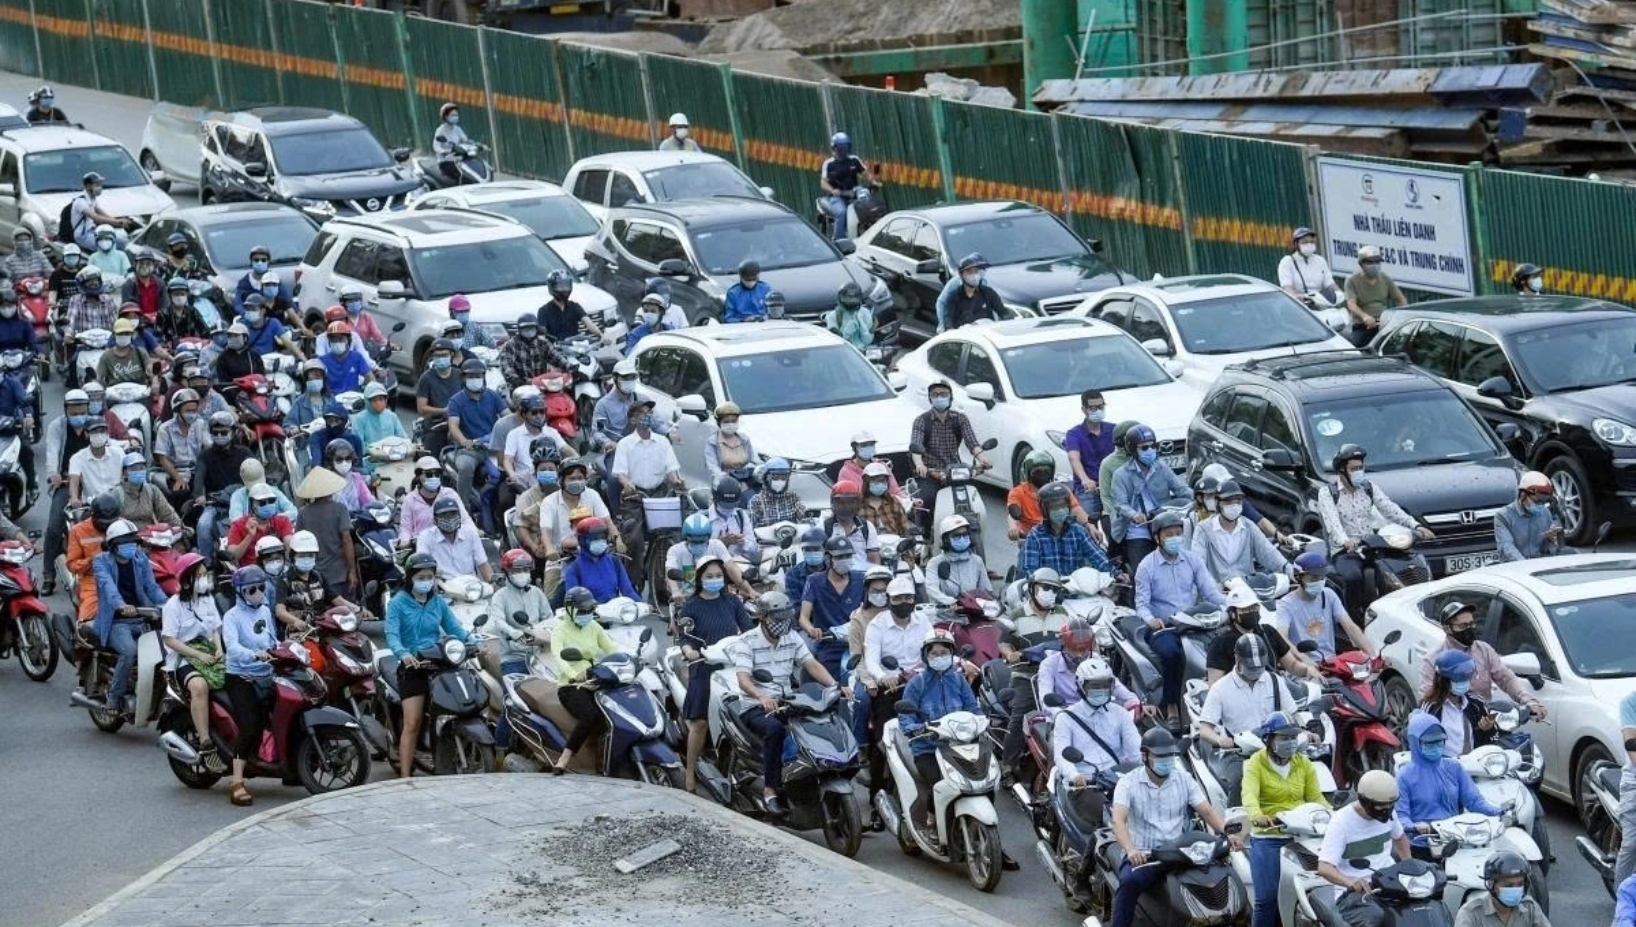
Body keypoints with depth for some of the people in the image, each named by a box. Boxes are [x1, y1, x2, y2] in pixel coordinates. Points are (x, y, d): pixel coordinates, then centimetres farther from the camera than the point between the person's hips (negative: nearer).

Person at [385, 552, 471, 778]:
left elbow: (455, 629, 8)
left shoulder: (438, 602, 14)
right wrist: (403, 654, -33)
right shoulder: (399, 603, 0)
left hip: (439, 665, 4)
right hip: (412, 667, -4)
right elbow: (392, 634, -14)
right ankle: (405, 777, -11)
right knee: (412, 724, -10)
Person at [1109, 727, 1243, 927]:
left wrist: (1228, 834, -16)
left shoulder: (1184, 781, 12)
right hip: (1142, 856, -3)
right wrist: (1130, 850, -34)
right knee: (1129, 881, -36)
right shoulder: (1128, 782, 0)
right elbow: (1119, 820, -14)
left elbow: (1207, 811, 5)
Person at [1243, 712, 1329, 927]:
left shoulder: (1304, 764, 11)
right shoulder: (1256, 764, -3)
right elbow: (1249, 794, -20)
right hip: (1267, 837, -4)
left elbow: (1316, 797, 6)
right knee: (1267, 897, -10)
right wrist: (1257, 816, -41)